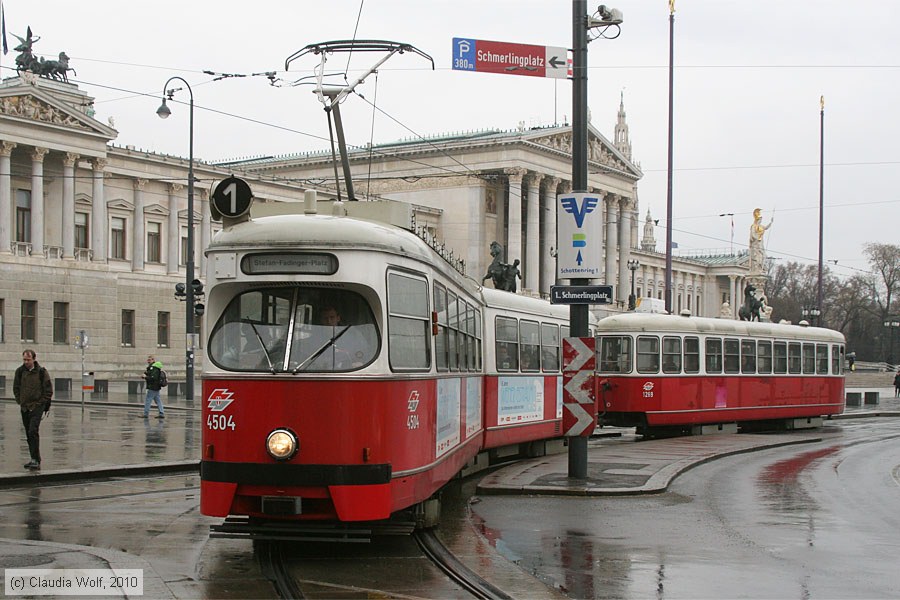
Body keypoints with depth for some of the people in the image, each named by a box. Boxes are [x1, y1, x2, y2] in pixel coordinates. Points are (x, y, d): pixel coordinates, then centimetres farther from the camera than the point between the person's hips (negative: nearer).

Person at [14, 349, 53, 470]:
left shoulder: (41, 372, -5)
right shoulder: (20, 371, 5)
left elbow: (48, 389, 0)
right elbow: (16, 388, 17)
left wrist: (44, 403, -3)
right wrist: (19, 401, 8)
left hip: (37, 406, -5)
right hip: (25, 407, 5)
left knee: (33, 431, -19)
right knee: (28, 434, 9)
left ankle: (36, 461, -21)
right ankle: (34, 460, 18)